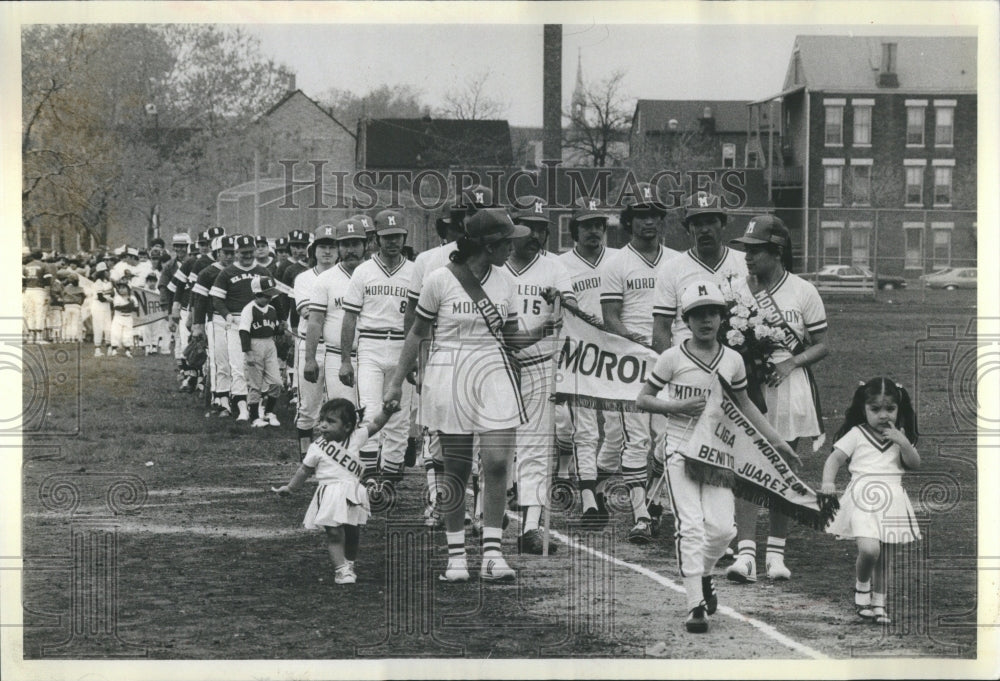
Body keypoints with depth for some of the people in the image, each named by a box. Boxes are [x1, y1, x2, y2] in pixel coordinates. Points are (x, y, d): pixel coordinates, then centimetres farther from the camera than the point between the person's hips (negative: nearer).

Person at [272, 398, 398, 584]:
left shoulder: (356, 436, 2)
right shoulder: (317, 449, -3)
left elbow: (375, 424, 8)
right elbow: (304, 471, 7)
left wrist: (387, 409, -5)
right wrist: (290, 487, 9)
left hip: (352, 493, 3)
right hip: (330, 496, -3)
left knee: (352, 531, 12)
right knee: (334, 533, -9)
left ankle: (349, 564, 31)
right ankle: (340, 569, -4)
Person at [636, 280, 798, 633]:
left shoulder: (732, 360, 4)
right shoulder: (673, 358, -6)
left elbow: (743, 405, 18)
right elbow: (642, 400, 0)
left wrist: (777, 441, 16)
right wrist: (679, 407, -15)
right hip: (681, 448, -3)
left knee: (722, 526, -5)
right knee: (691, 525, -10)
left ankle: (702, 573, 27)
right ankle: (695, 605, -7)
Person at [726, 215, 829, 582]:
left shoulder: (803, 292, -1)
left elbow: (822, 345, 3)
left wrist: (790, 362, -14)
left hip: (788, 387, -1)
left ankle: (776, 552, 17)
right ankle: (745, 553, -15)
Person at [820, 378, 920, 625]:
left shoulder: (900, 437, 11)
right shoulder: (857, 435, 1)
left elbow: (915, 464, 4)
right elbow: (835, 458, -2)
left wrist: (903, 443, -12)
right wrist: (828, 482, -19)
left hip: (890, 501, 4)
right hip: (863, 499, -3)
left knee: (883, 556, 7)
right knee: (869, 549, -21)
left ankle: (879, 602, 20)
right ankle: (862, 586, 6)